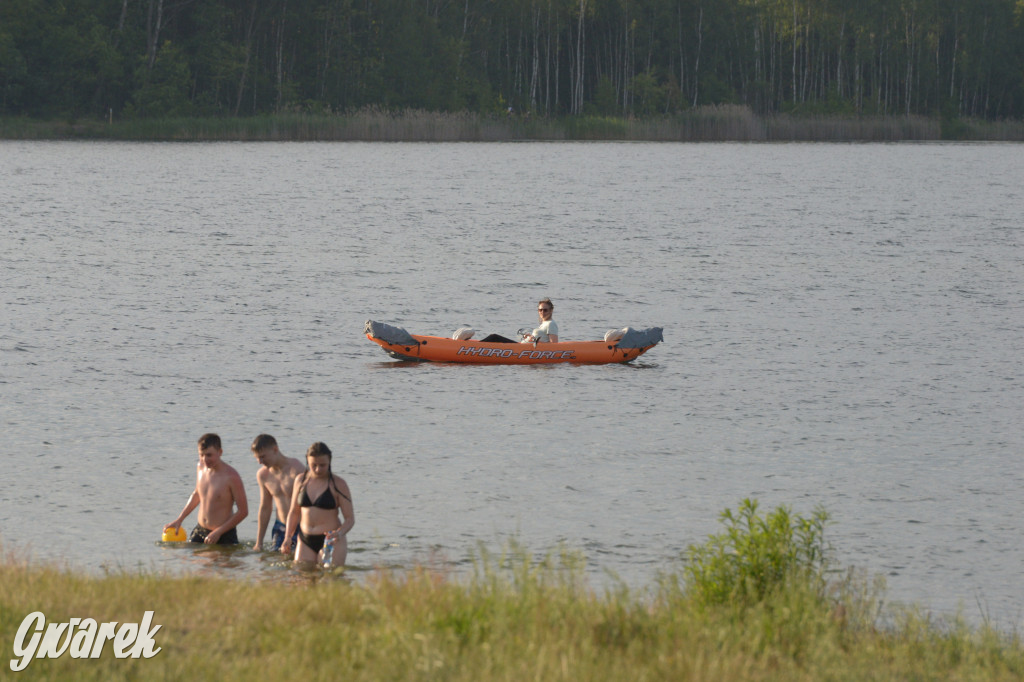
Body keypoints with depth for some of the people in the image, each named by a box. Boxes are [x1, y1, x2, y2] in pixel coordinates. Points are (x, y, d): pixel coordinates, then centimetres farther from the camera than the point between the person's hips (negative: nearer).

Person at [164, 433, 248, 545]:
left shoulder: (231, 476, -19)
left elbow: (243, 511, -16)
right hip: (200, 531, 6)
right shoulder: (200, 467, 1)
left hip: (224, 536, -6)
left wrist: (218, 532, -18)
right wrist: (179, 519, 18)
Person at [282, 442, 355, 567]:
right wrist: (287, 538, 6)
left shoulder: (338, 484, -4)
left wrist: (340, 533, -25)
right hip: (305, 541, 4)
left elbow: (350, 518, -5)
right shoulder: (301, 481, 8)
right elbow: (294, 512, 17)